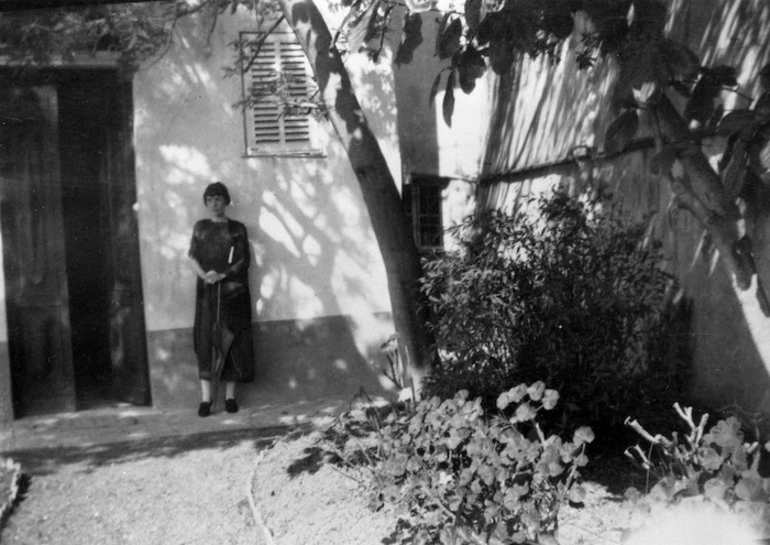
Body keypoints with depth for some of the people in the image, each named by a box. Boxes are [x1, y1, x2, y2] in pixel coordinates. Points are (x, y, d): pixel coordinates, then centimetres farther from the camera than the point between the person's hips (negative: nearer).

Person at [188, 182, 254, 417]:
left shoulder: (238, 229, 9)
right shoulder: (200, 227, 13)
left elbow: (244, 260, 1)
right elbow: (192, 257, 5)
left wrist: (221, 275, -14)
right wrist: (204, 274, -16)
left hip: (233, 291, 0)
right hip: (207, 291, 0)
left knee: (232, 340, -2)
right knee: (206, 338, -6)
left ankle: (230, 395, 4)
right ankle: (206, 397, -7)